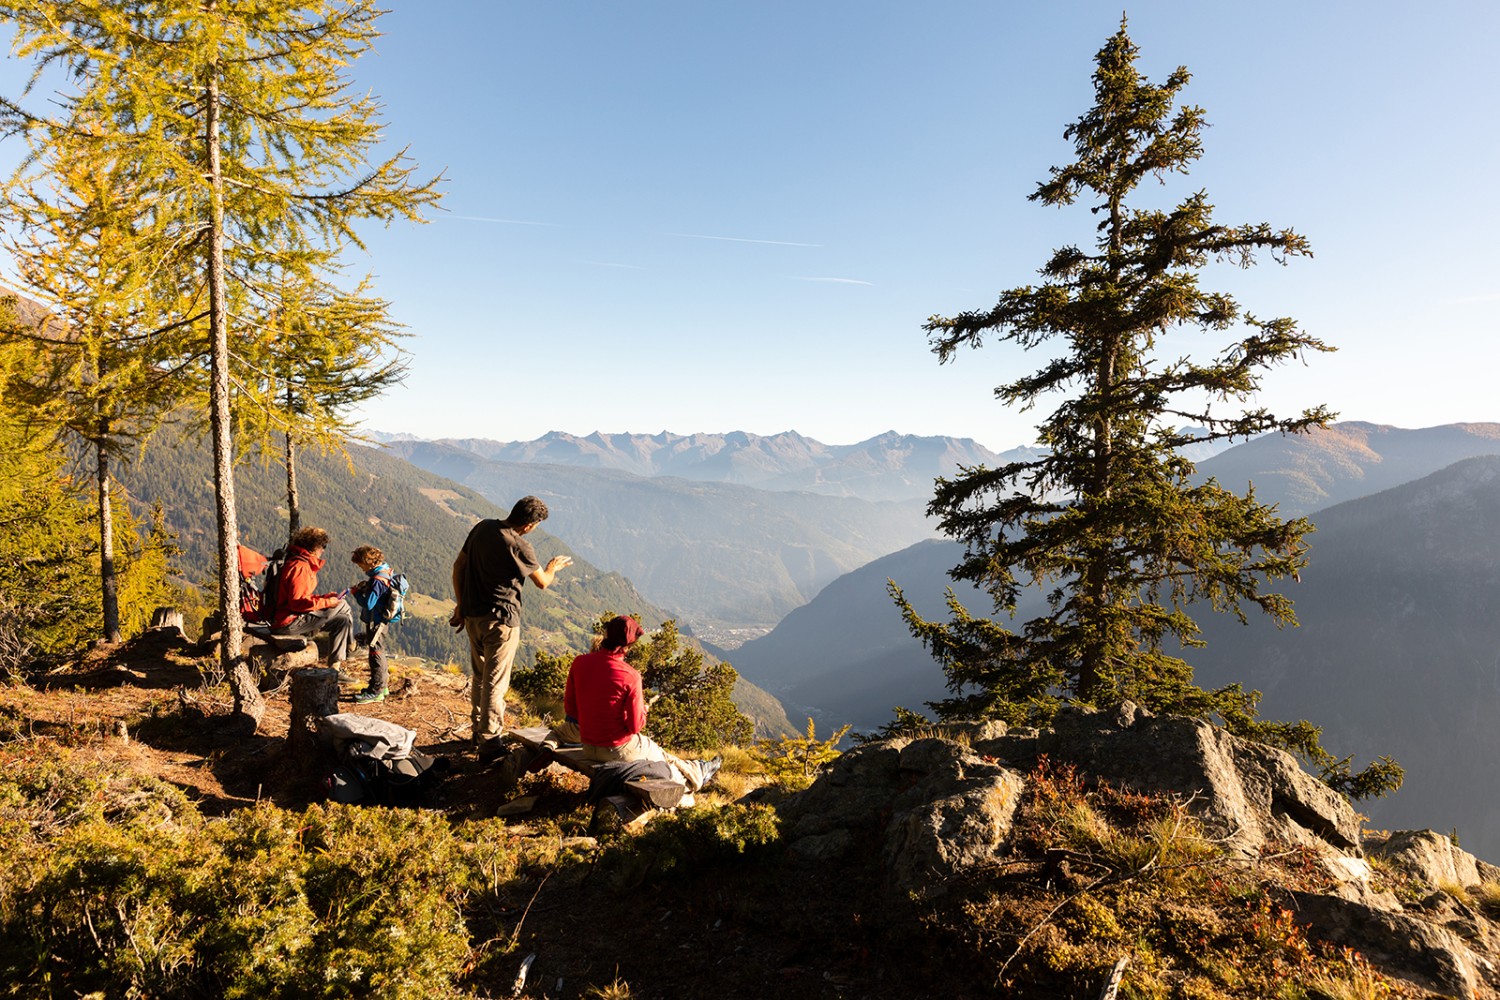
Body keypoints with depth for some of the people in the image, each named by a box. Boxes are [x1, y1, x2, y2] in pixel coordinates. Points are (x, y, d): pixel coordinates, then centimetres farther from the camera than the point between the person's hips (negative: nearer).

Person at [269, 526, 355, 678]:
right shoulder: (300, 567, -20)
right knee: (342, 606, -9)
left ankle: (335, 669, 7)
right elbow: (298, 602, -25)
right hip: (289, 622, -11)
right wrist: (326, 602, -17)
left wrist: (325, 597, 8)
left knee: (342, 621, 6)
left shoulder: (303, 563, 14)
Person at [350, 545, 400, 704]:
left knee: (376, 655, -1)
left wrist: (356, 593, -12)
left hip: (375, 623, -10)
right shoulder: (384, 572, 5)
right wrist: (362, 588, 3)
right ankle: (382, 685, 32)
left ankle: (375, 692, 7)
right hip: (380, 621, 10)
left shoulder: (377, 580, -25)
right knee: (378, 653, 20)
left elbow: (368, 604, -26)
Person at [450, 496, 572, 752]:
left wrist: (460, 604, 15)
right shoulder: (519, 546, -19)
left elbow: (459, 565, 9)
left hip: (472, 615, 8)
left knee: (480, 676, 21)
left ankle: (478, 731, 34)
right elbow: (542, 582, -6)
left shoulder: (482, 527, 2)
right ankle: (489, 741, 9)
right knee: (495, 682, 2)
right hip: (500, 620, -8)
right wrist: (552, 568, 17)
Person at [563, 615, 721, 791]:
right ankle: (695, 775, 51)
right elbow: (636, 725, -17)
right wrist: (642, 710, 3)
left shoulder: (579, 662, -9)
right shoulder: (630, 676, -24)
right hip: (619, 750, -6)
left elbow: (569, 708, 1)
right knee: (662, 756, 25)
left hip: (588, 748, 6)